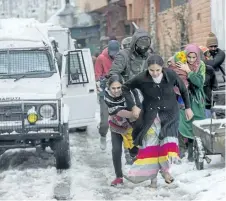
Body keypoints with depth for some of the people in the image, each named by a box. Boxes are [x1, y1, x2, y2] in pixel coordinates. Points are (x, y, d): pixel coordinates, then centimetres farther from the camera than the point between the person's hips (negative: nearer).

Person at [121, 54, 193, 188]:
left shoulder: (171, 75, -16)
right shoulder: (141, 79, -18)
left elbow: (183, 88, 2)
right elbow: (125, 88, -1)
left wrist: (188, 107, 8)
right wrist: (133, 106, -6)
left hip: (169, 113, 0)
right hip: (150, 115, 0)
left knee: (168, 141, -10)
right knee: (150, 145, -1)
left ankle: (164, 169, 14)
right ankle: (152, 177, 8)